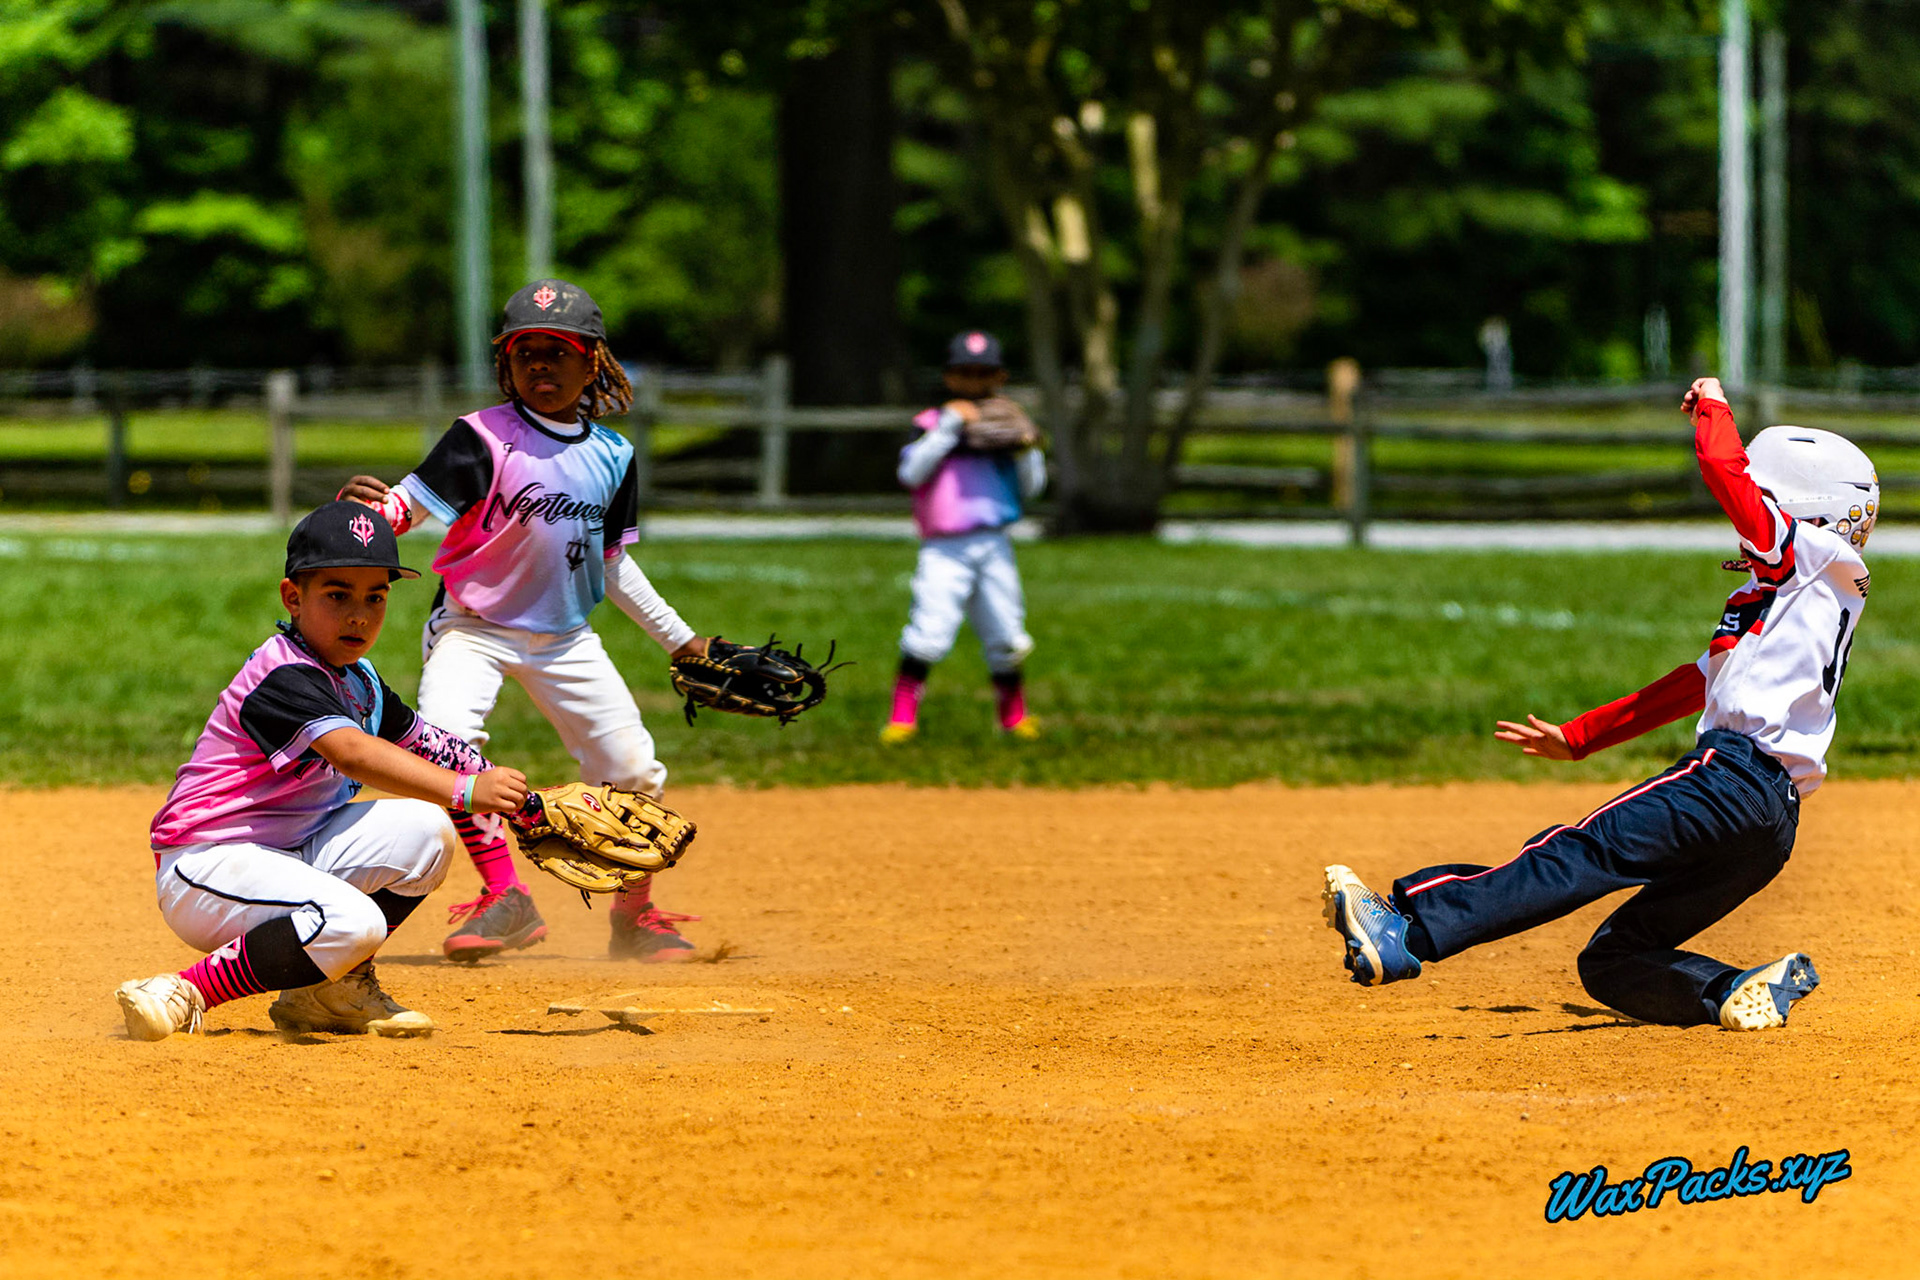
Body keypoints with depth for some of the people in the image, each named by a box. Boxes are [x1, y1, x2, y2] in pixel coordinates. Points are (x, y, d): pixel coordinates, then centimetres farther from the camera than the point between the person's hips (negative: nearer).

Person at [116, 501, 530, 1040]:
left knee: (423, 830, -2)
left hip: (291, 856, 9)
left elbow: (429, 745, 18)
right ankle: (184, 996, -20)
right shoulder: (283, 677, -20)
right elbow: (352, 752, -35)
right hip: (206, 866, -9)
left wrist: (518, 802, 3)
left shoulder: (360, 681, 12)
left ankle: (332, 990, 9)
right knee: (351, 921, -32)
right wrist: (464, 792, -43)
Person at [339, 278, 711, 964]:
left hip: (566, 637, 4)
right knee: (446, 733, -31)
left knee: (633, 770, 0)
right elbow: (411, 502, -25)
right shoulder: (482, 439, -14)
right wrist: (367, 505, -48)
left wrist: (679, 638, 15)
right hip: (475, 626, -4)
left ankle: (636, 915, 23)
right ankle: (504, 897, -22)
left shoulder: (612, 457, 2)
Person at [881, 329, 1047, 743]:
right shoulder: (932, 423, 6)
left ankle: (1013, 715, 22)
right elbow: (911, 472, -11)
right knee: (930, 630, -17)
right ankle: (902, 716, -11)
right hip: (944, 549, -3)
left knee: (1006, 638, 5)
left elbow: (1031, 489, 15)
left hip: (994, 548, 3)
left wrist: (1026, 450, -3)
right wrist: (948, 427, -14)